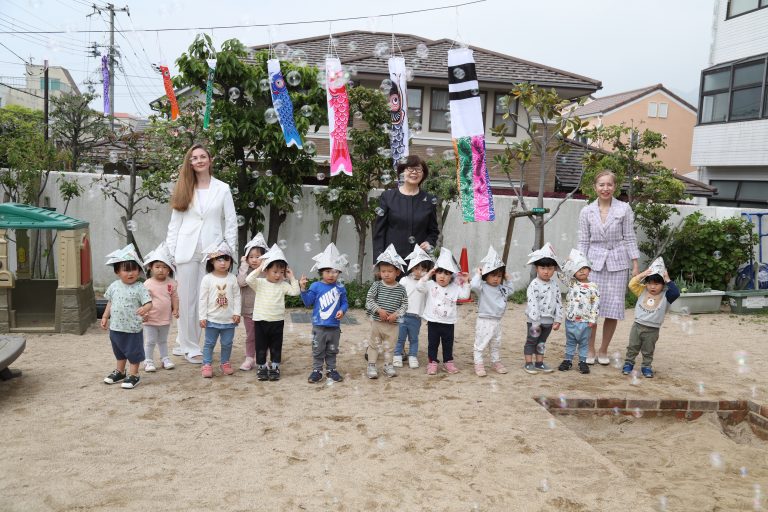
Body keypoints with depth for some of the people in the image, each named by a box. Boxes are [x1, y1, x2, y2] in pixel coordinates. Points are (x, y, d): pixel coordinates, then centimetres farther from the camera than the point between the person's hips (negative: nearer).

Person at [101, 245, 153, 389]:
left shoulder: (139, 288, -15)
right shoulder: (114, 286, 0)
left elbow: (149, 303, -21)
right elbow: (110, 303, 12)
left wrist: (145, 309, -41)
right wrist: (105, 317, 12)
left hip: (133, 328, -5)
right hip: (116, 327, 6)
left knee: (133, 352, 7)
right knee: (119, 352, 23)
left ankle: (133, 375, 22)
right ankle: (119, 372, 41)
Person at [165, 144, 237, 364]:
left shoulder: (222, 189, 4)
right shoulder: (184, 190, 9)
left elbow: (231, 223, 3)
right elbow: (174, 223, 7)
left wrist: (229, 252, -4)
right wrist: (169, 252, 0)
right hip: (186, 251, 1)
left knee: (205, 300, 2)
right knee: (186, 300, 3)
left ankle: (185, 343, 16)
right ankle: (190, 347, 14)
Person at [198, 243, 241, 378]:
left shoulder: (232, 278, -1)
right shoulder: (207, 279, -7)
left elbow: (237, 297, 2)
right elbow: (203, 299, -5)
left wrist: (237, 313, -5)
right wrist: (202, 317, -7)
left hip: (229, 320, 2)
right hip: (212, 319, -2)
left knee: (227, 343, 13)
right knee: (209, 343, 7)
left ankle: (225, 363, 28)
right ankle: (207, 365, 16)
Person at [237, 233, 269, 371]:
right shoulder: (245, 271, -4)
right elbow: (242, 282, -24)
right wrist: (244, 265, -19)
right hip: (248, 310, 1)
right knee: (250, 336, 13)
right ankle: (249, 359, 23)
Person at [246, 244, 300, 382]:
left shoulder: (283, 285, 1)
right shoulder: (259, 283, -5)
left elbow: (295, 291, -8)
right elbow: (248, 279, -23)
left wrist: (292, 277, -10)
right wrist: (260, 268, -22)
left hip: (277, 321, 2)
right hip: (261, 320, -2)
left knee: (276, 347, 10)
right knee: (261, 347, 8)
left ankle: (274, 368, 21)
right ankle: (261, 368, 21)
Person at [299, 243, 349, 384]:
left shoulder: (340, 288, 0)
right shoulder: (316, 286, -6)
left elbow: (344, 303, 4)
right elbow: (308, 302, -7)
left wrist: (342, 310, -16)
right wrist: (303, 289, -18)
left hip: (334, 326, 2)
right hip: (319, 326, -2)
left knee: (332, 350, 15)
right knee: (318, 350, 8)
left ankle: (331, 369, 28)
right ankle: (317, 370, 19)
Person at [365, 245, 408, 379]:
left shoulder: (401, 289, -4)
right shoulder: (377, 285, -6)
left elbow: (404, 305, -2)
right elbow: (369, 300, -7)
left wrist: (396, 314, -16)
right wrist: (379, 310, -18)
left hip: (393, 323, 1)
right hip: (377, 321, -1)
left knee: (390, 345, 12)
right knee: (374, 343, 9)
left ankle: (388, 365, 27)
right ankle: (371, 366, 18)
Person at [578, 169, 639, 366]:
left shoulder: (624, 209, 0)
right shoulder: (586, 212, 4)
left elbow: (629, 238, 2)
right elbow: (583, 242, 6)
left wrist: (635, 265, -1)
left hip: (617, 263, 0)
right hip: (594, 262, 1)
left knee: (613, 309, 2)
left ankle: (603, 351, 19)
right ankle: (590, 350, 13)